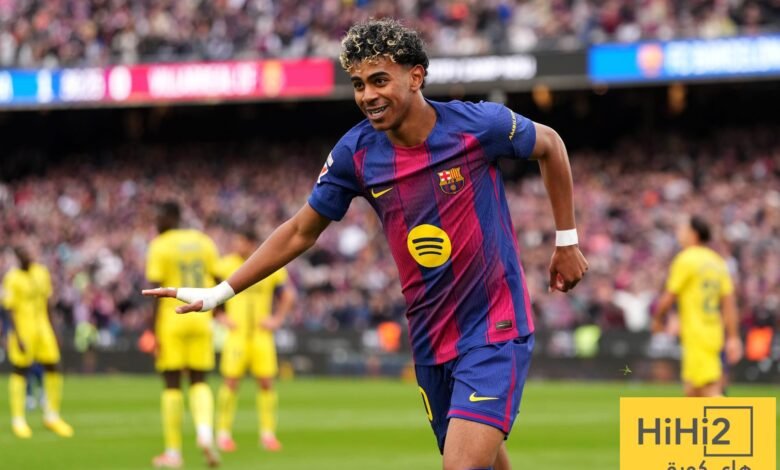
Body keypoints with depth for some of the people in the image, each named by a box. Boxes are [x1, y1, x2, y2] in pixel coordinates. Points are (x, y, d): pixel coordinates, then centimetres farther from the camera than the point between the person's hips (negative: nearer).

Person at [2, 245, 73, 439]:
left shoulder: (42, 272, 7)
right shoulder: (12, 279, -11)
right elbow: (10, 310, -11)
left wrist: (50, 328, 17)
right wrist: (17, 337, -16)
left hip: (42, 328, 6)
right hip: (22, 328, -6)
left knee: (53, 368, 5)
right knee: (20, 372, -1)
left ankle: (52, 416, 17)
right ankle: (18, 420, 6)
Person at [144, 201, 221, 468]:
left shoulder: (159, 246, -5)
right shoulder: (204, 242, 9)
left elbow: (155, 290, -12)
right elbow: (217, 283, 7)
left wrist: (152, 329, -11)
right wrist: (213, 315, 16)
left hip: (171, 319, -3)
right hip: (200, 318, 3)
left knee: (172, 384, 4)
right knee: (199, 382, 11)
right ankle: (205, 432, -16)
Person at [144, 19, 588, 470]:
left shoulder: (479, 124, -14)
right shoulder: (355, 153, -5)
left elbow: (550, 144, 6)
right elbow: (301, 231, 7)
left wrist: (567, 241, 8)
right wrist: (219, 293, 4)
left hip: (495, 330, -4)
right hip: (431, 343, 4)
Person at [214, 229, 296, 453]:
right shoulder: (226, 265, -1)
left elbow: (288, 294, 17)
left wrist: (277, 319, 7)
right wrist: (221, 317, -1)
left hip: (262, 334, 2)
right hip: (235, 333, -2)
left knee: (266, 382, -1)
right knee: (231, 381, -8)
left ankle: (268, 434, 7)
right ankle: (224, 433, 1)